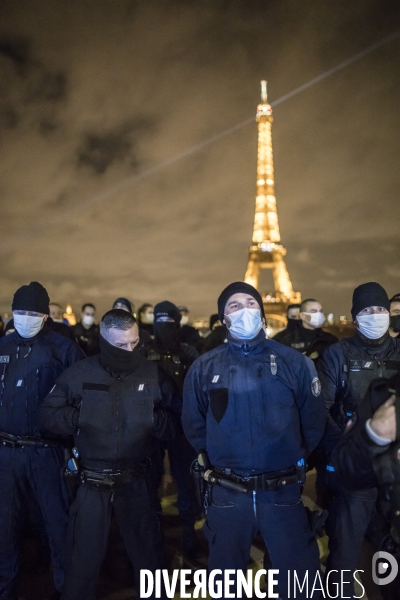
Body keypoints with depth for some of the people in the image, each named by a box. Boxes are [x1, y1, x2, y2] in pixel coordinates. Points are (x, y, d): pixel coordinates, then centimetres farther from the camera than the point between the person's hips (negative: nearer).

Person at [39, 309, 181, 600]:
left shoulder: (153, 374, -5)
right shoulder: (80, 373, -6)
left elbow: (178, 420, -1)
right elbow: (48, 413, -1)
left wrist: (155, 419, -20)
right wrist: (78, 417, -17)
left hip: (136, 481, 1)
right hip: (92, 482, 0)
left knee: (147, 552, 18)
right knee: (84, 557, 13)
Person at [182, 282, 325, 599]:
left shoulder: (295, 363, -3)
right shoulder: (204, 368, 0)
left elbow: (314, 420, 4)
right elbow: (194, 425, 9)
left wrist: (296, 458, 5)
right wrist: (217, 458, 10)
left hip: (283, 491, -1)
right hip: (226, 493, 1)